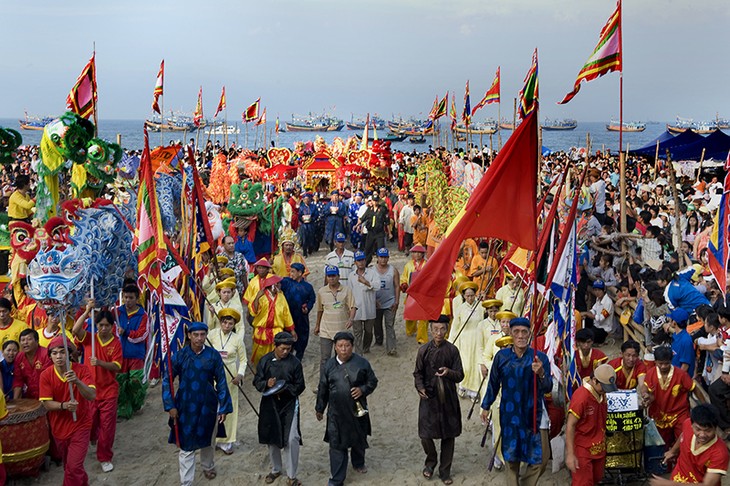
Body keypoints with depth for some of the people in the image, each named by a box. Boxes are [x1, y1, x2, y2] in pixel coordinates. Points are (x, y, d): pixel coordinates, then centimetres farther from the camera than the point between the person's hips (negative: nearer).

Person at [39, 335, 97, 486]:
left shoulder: (82, 370, -16)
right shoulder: (46, 375, -11)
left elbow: (92, 396, -27)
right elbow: (47, 404, -13)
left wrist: (77, 381, -44)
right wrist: (64, 405, -33)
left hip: (80, 425, -3)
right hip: (59, 427, 3)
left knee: (73, 467, -12)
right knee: (68, 464, 21)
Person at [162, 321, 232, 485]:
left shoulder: (213, 355, -7)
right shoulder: (180, 356, -7)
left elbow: (221, 382, -3)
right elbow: (167, 380, -3)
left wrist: (224, 408, -5)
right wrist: (170, 405, -9)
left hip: (208, 406, 1)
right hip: (186, 408, -1)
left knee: (207, 440, 20)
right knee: (186, 446, -1)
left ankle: (208, 466, 47)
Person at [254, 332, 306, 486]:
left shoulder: (295, 363, -7)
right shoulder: (265, 361, -3)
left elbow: (300, 386, -3)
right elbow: (257, 381, 1)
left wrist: (285, 389, -19)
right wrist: (266, 384, -20)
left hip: (289, 405, -2)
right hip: (269, 404, 2)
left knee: (292, 439, -9)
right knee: (271, 438, 15)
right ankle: (275, 469, 36)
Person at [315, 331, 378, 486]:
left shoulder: (362, 363, -8)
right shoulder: (329, 365, -2)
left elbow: (373, 381, 2)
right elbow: (323, 388, 7)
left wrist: (363, 389, -18)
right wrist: (320, 408, 13)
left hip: (357, 410, 0)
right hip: (336, 412, 0)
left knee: (359, 439, 20)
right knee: (336, 445, 0)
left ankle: (358, 463, 49)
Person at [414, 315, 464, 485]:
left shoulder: (452, 350, -5)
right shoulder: (424, 350, -4)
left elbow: (460, 375, -4)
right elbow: (418, 373, 5)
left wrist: (449, 372, -25)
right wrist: (420, 388, -13)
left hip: (448, 399, 0)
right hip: (429, 398, 0)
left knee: (448, 436, 8)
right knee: (425, 435, -2)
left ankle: (445, 471, 24)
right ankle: (431, 461, 28)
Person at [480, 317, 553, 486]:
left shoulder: (540, 357, -8)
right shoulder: (502, 356, -4)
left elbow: (547, 388, -11)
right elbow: (493, 383, 9)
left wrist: (541, 374, -30)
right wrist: (486, 406, 12)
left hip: (534, 413, -1)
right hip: (509, 414, 1)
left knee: (541, 457, 1)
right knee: (511, 455, 11)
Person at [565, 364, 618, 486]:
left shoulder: (601, 393, -1)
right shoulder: (581, 397, -24)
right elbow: (570, 426, -21)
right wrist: (570, 454, -23)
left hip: (599, 448, 7)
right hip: (582, 450, -7)